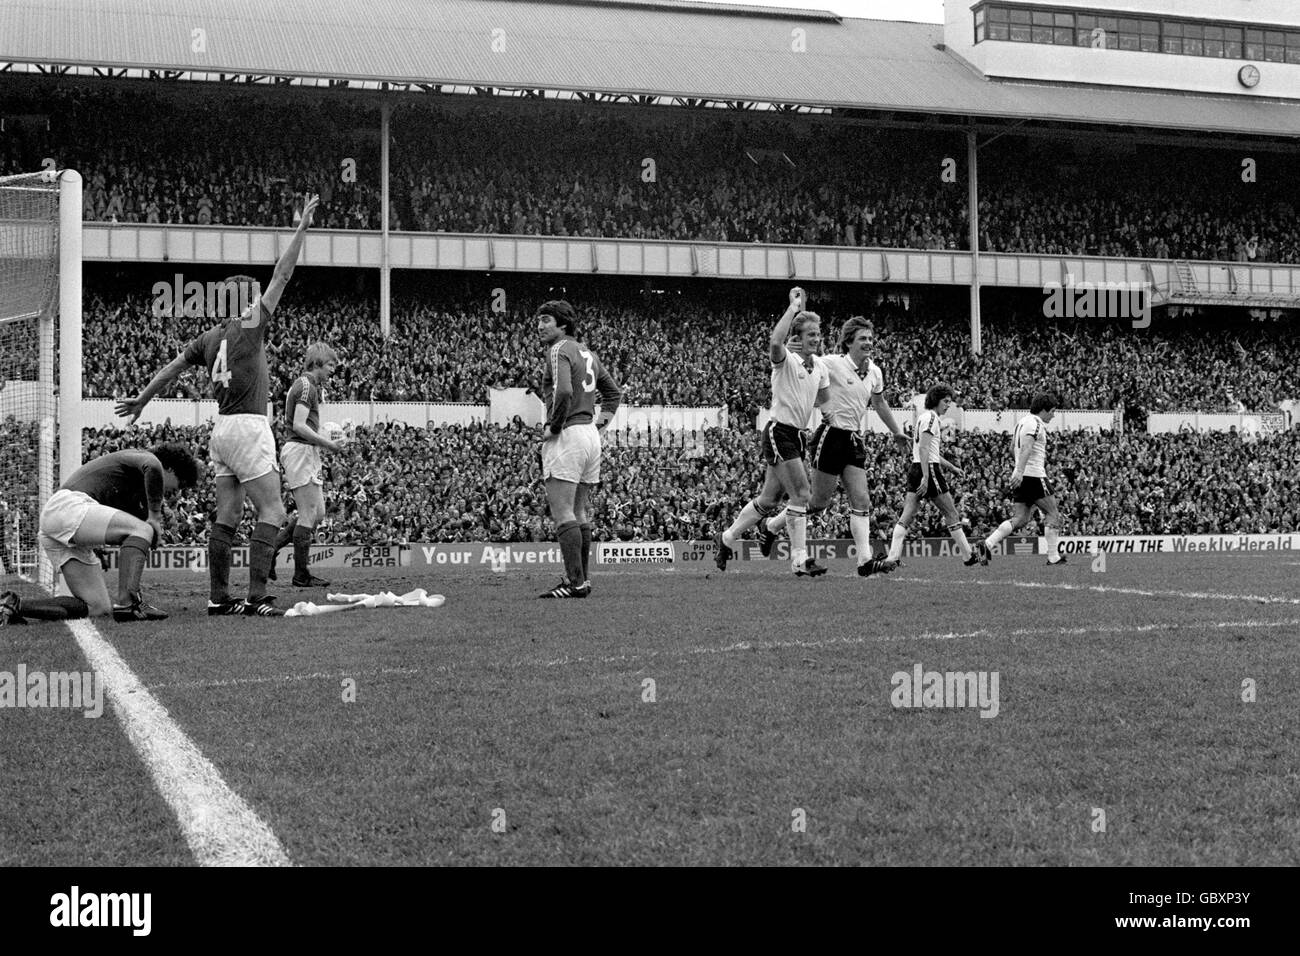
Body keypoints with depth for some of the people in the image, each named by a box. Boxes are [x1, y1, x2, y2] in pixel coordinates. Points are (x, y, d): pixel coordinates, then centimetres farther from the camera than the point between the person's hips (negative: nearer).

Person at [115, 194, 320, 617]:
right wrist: (302, 228, -1)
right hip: (248, 426, -8)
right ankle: (256, 597, -16)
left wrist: (142, 399, 35)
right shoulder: (251, 325, -5)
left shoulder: (210, 337, 12)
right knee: (272, 511, -8)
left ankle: (218, 597, 10)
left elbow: (172, 367, 21)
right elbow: (282, 275, -6)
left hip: (222, 428, 8)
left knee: (227, 515, 10)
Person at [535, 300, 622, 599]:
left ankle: (575, 582, -16)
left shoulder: (559, 350, -9)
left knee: (562, 513, -11)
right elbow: (614, 391, 29)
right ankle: (583, 579, 13)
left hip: (567, 436, -9)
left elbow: (563, 392, -26)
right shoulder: (587, 353, 19)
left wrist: (553, 426, -14)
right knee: (580, 513, 12)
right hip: (591, 438, 9)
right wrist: (601, 420, 21)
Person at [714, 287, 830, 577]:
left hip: (797, 435, 8)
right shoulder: (785, 360, -12)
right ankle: (800, 559, -8)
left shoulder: (819, 366, 11)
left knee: (769, 500, 13)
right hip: (779, 433, -8)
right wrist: (794, 307, -30)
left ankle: (727, 539, 29)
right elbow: (774, 342, -36)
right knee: (800, 494, -12)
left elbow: (824, 397, 29)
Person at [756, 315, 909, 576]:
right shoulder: (832, 364, -12)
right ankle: (770, 526, 20)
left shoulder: (874, 372, 9)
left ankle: (865, 560, -8)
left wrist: (896, 432, 34)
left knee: (861, 501, -4)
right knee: (818, 502, 1)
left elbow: (879, 402, 26)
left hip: (857, 441, 6)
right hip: (832, 436, -6)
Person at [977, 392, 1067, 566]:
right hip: (1034, 475, -9)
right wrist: (1020, 471, -35)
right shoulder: (1035, 423, -11)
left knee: (1020, 519, 5)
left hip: (1021, 477, 9)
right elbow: (1026, 447, -25)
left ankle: (988, 544, -10)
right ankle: (1054, 557, 4)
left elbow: (1013, 447, 30)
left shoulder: (1022, 421, 19)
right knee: (1053, 514, 3)